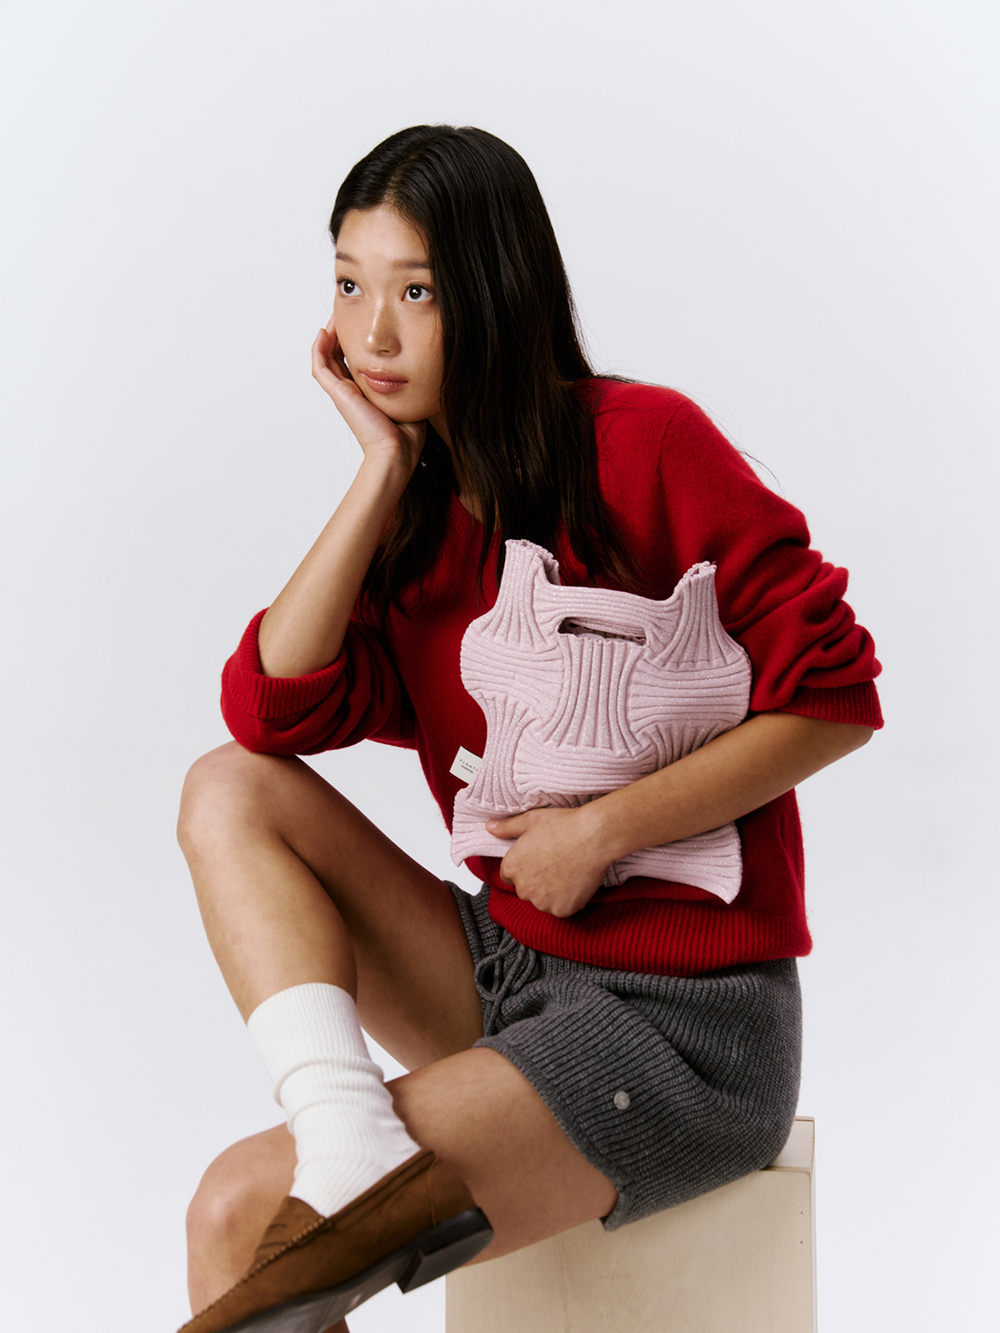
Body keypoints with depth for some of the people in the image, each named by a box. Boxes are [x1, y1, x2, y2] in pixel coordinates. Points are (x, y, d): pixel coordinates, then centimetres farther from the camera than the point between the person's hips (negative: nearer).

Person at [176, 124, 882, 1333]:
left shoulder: (645, 445, -12)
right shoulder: (413, 518, 7)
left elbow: (834, 694, -12)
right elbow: (271, 712, -9)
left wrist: (602, 828, -15)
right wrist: (382, 474, -9)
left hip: (690, 1021, -7)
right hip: (512, 973, 7)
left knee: (239, 1212, -20)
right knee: (228, 791, -11)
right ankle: (353, 1151, -24)